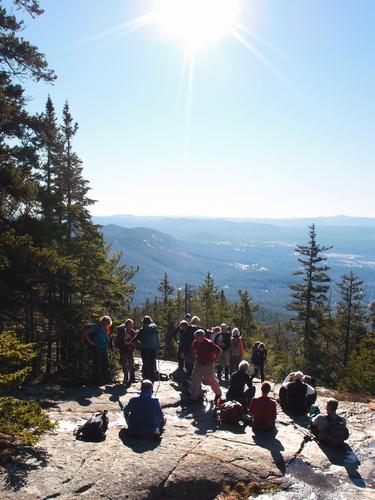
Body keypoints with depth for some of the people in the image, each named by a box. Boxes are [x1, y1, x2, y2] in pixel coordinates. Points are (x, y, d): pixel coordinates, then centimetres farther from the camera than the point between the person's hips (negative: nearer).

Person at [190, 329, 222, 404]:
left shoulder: (209, 343, -20)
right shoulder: (195, 343, -4)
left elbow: (219, 350, -15)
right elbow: (193, 350, 20)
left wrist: (213, 360, -13)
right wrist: (195, 358, 10)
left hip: (208, 365, -5)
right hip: (198, 364, 5)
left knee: (211, 380, 5)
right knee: (195, 380, 3)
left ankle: (218, 393, 30)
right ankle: (194, 397, 16)